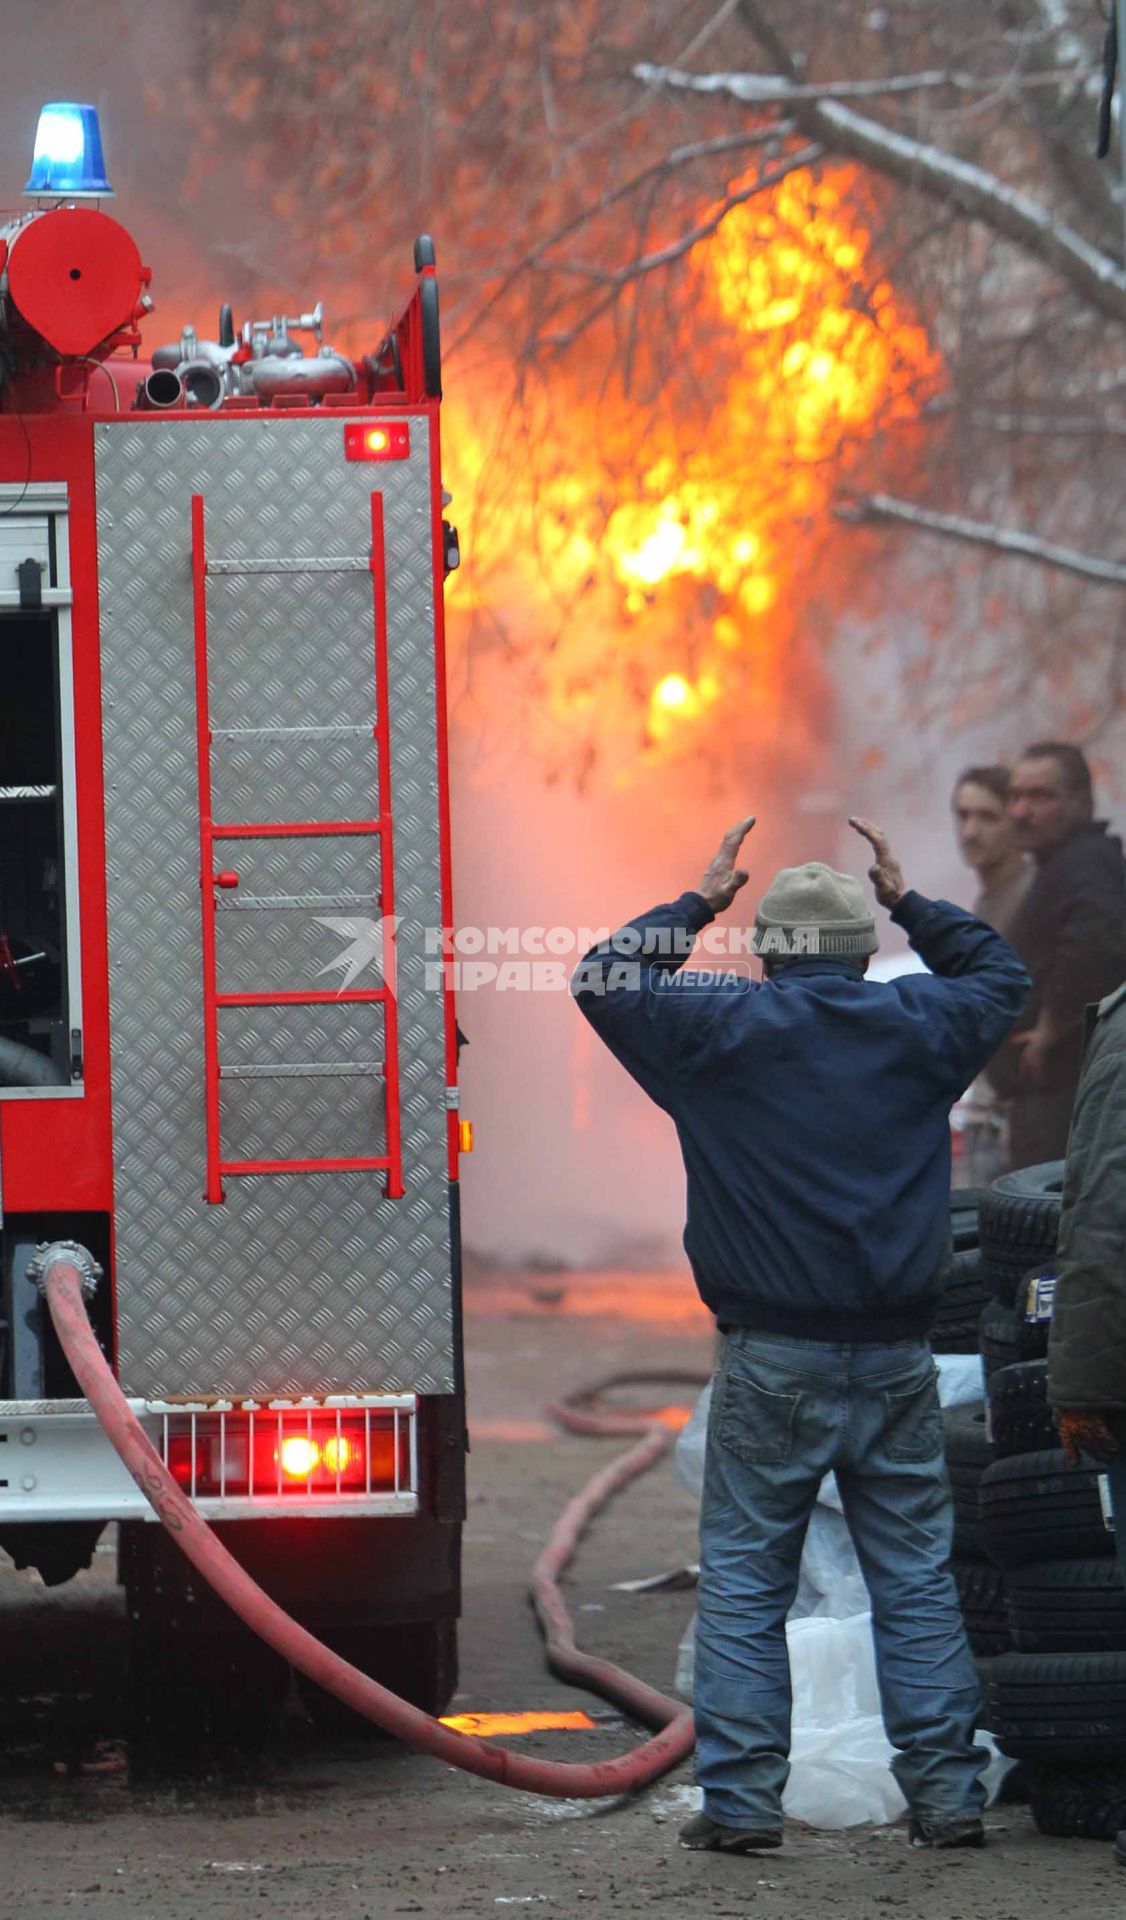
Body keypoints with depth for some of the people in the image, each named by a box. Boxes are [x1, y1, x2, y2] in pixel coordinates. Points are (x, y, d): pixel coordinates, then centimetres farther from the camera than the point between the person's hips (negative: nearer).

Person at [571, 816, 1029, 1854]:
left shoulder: (728, 1027, -4)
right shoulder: (918, 1027, 3)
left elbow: (603, 981, 11)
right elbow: (1002, 976, 26)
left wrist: (699, 905, 17)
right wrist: (911, 904, 30)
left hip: (774, 1362, -2)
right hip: (896, 1359, 2)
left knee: (745, 1582, 3)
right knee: (917, 1581, 6)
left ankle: (742, 1796, -2)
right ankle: (946, 1794, 3)